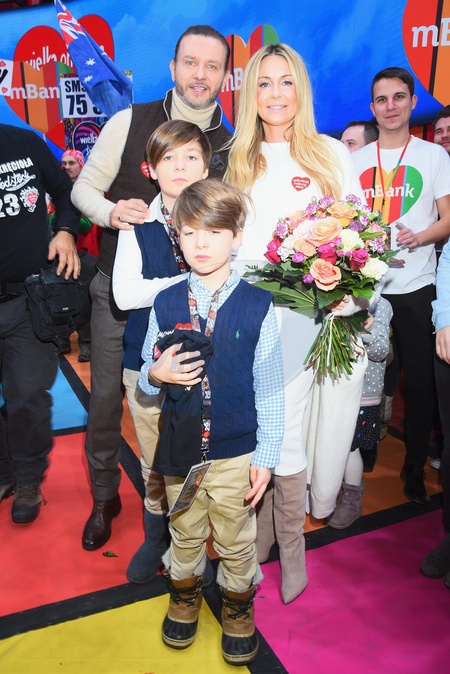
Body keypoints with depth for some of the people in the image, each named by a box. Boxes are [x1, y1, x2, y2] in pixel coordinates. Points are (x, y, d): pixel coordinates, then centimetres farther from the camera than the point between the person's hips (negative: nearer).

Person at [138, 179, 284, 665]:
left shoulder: (257, 306, -11)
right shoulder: (166, 304, -4)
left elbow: (269, 388, -7)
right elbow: (146, 377, 6)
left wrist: (265, 456, -7)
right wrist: (156, 374, -18)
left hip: (236, 451, -2)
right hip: (180, 447, 2)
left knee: (235, 542, 17)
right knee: (185, 534, 23)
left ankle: (237, 606, 46)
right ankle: (185, 595, 52)